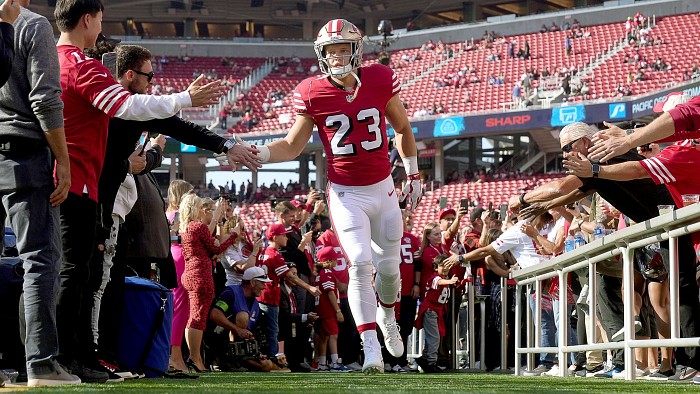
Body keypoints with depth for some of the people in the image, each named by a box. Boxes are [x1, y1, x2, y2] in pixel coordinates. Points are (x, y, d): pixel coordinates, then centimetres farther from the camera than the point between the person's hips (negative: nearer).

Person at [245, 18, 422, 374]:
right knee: (360, 264, -15)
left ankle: (386, 316, 42)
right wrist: (258, 154, -20)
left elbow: (402, 128, 10)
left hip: (383, 188, 2)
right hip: (346, 194, -2)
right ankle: (371, 348, -11)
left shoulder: (380, 80, -6)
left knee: (388, 266, 9)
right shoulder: (312, 93, -9)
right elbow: (292, 146, -1)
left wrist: (413, 174, 14)